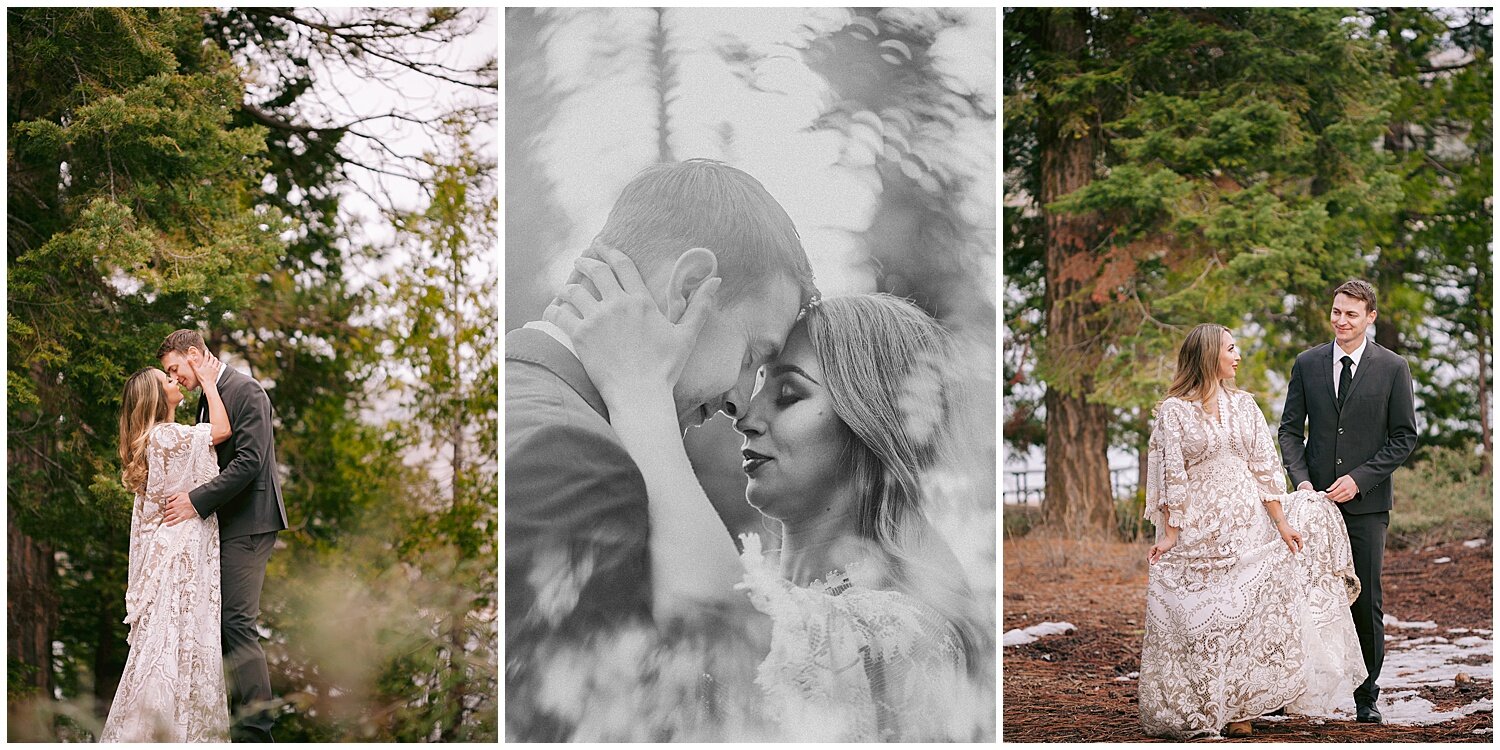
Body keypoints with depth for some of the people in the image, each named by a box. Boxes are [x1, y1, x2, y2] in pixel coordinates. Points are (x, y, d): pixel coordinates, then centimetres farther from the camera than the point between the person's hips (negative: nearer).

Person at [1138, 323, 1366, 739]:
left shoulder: (1243, 403, 7)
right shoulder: (1173, 410, -5)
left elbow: (1264, 467, 6)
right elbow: (1171, 475, -7)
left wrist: (1281, 521, 0)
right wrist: (1169, 532, -10)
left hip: (1247, 527, 4)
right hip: (1198, 529, -4)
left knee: (1246, 615, 4)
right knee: (1198, 618, 1)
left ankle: (1238, 709, 11)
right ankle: (1192, 710, 11)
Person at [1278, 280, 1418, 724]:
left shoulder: (1392, 368, 1)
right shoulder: (1307, 364, 7)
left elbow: (1404, 437, 1)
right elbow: (1290, 429, 9)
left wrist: (1359, 479, -10)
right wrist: (1302, 479, -7)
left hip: (1366, 502, -1)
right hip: (1317, 499, 2)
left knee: (1366, 601, 1)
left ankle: (1367, 696, 11)